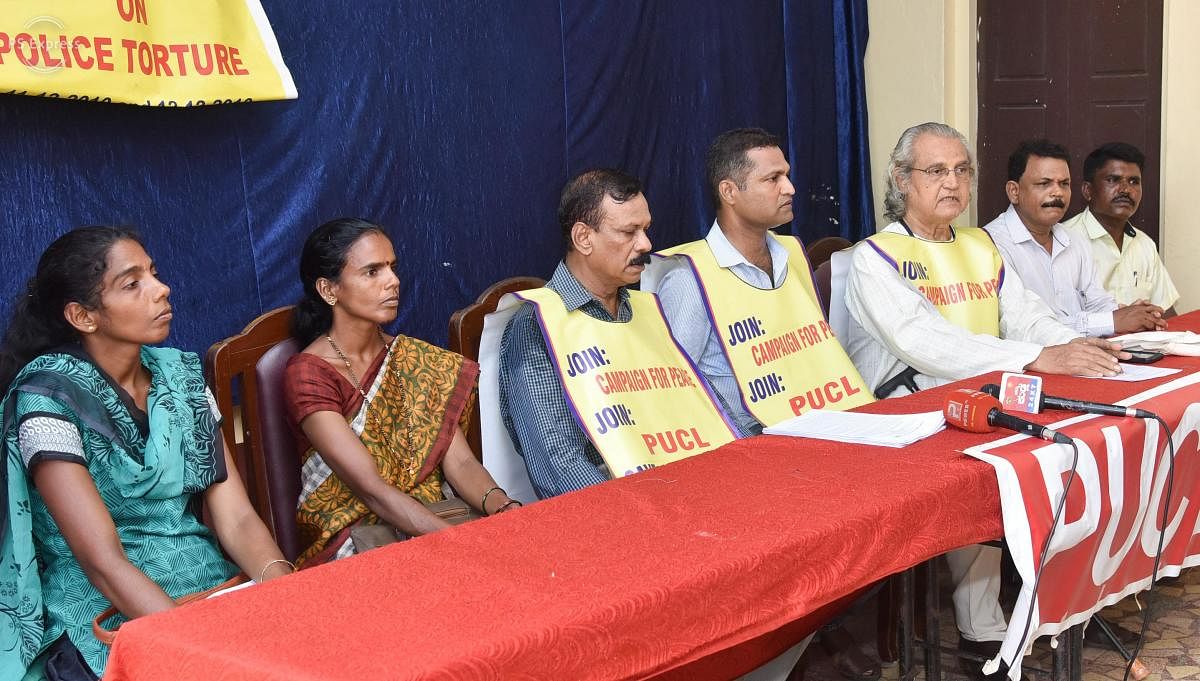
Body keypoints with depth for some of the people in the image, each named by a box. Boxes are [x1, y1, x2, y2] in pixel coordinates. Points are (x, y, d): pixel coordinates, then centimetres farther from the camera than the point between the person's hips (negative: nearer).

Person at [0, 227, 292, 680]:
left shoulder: (180, 373, 5)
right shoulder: (47, 393, -11)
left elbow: (237, 520, 1)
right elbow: (103, 561, -18)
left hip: (213, 586, 5)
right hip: (105, 616, -5)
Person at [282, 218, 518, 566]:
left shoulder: (415, 359, 10)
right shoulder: (307, 374, -9)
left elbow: (460, 462, -1)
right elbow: (371, 488, -19)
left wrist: (502, 508, -22)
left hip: (430, 517, 6)